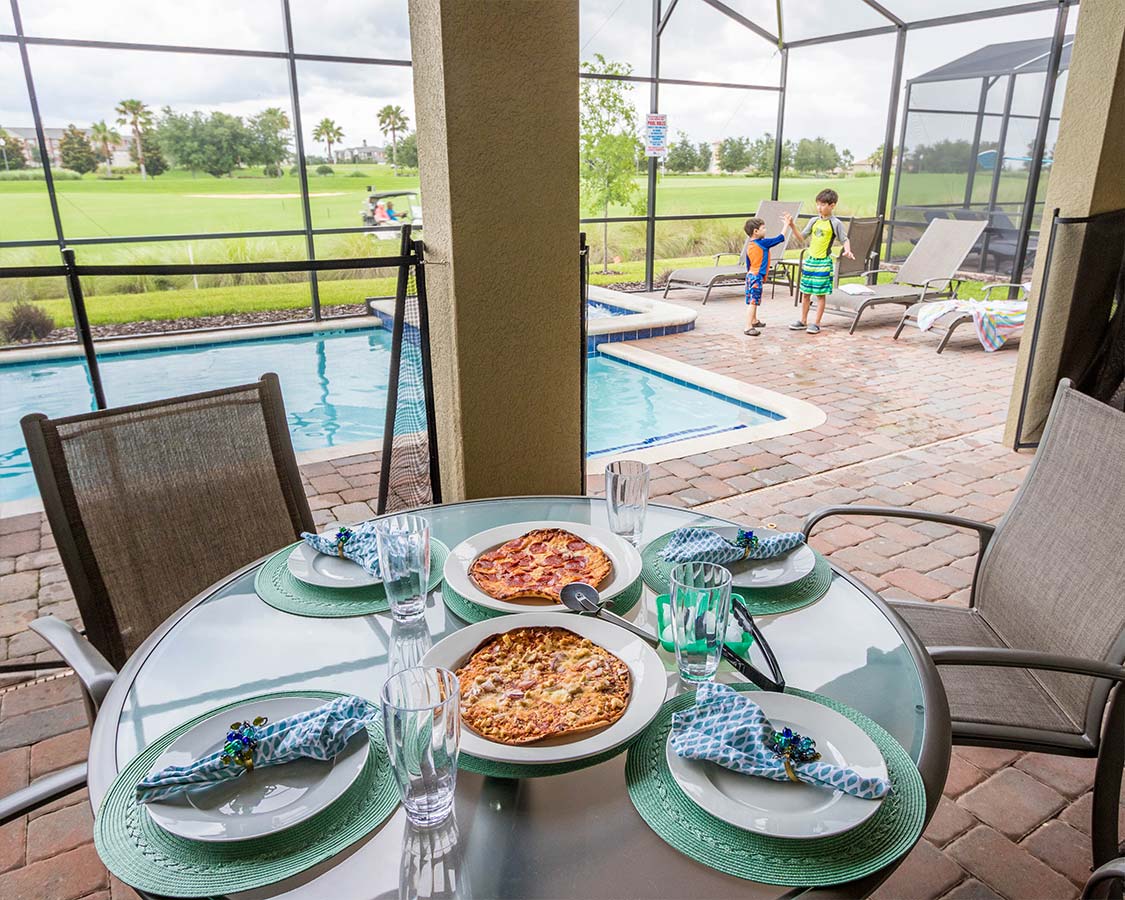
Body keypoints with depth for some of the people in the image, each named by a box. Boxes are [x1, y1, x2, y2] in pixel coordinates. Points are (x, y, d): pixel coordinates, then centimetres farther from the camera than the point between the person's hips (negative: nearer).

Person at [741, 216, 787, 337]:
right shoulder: (763, 243, -14)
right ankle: (748, 327, -14)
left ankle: (754, 321, 38)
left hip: (750, 275, 9)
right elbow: (780, 238, -10)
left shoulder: (749, 245, 8)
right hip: (757, 276, -9)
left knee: (753, 300, 22)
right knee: (753, 302, -10)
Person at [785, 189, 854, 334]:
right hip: (809, 260, 5)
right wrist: (792, 226, 0)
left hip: (823, 263, -5)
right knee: (805, 292, 10)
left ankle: (816, 324, 7)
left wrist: (847, 251, -26)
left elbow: (845, 240, -5)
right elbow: (801, 239, 12)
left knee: (820, 294, 0)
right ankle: (803, 321, 21)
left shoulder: (835, 223, -6)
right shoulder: (814, 221, 8)